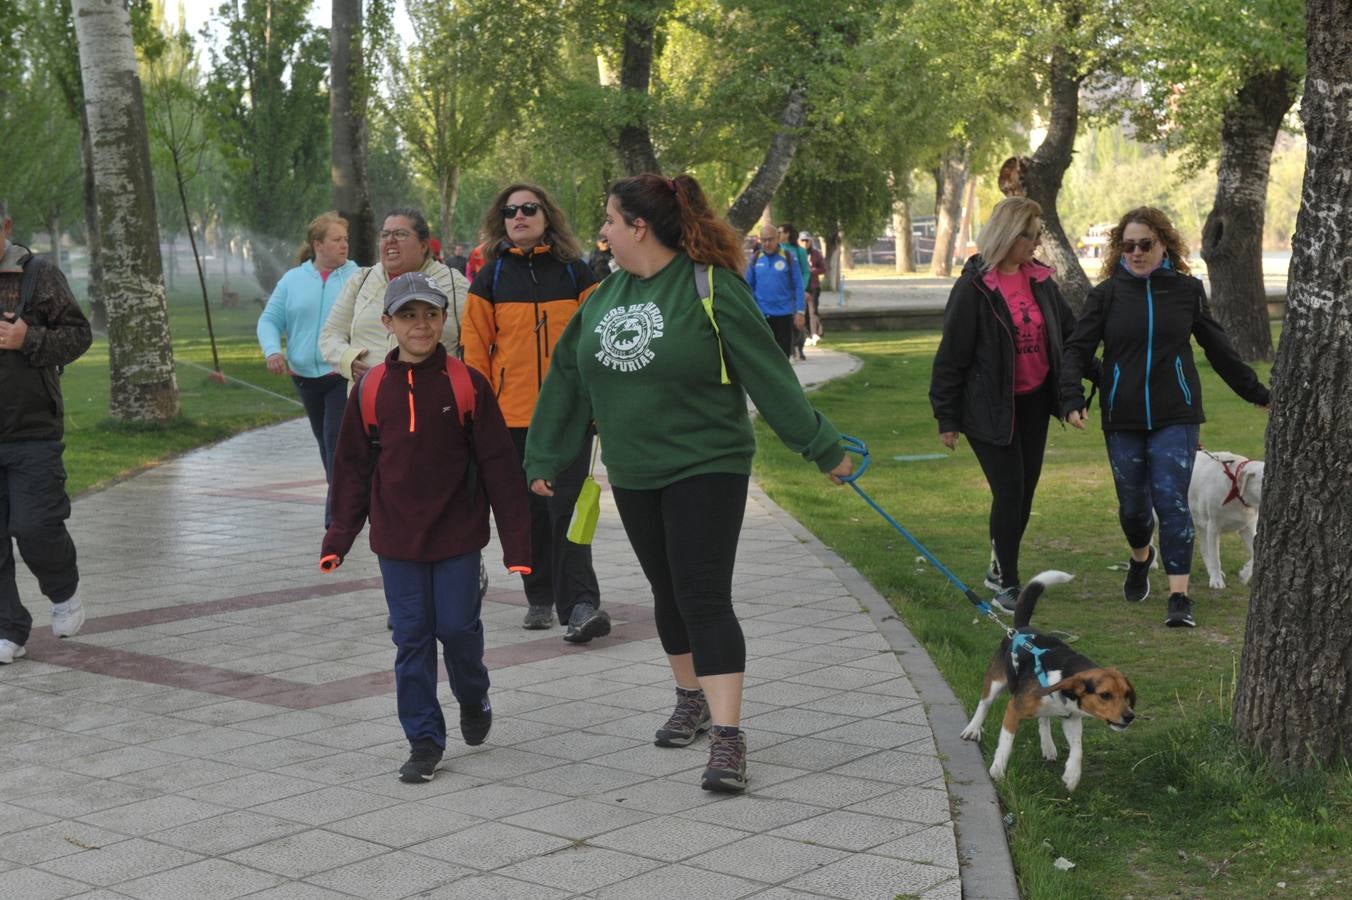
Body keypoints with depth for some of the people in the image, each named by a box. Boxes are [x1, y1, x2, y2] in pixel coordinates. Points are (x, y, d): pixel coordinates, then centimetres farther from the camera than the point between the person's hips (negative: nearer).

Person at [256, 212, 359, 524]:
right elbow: (269, 321, 9)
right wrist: (272, 350, -10)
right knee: (325, 442, 16)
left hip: (344, 375, -4)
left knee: (338, 440, -13)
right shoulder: (293, 280, 7)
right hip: (305, 376, 4)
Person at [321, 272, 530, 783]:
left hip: (457, 534, -2)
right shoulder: (371, 390, 0)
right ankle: (424, 740, 14)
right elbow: (353, 468, 8)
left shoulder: (467, 384, -6)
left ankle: (473, 699, 32)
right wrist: (338, 537, 7)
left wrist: (516, 541, -5)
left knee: (458, 627, 0)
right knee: (411, 637, 4)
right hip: (396, 537, 2)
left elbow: (499, 466, -4)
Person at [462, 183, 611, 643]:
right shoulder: (490, 278, 5)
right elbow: (475, 347, 6)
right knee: (530, 511, 9)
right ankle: (539, 599, 22)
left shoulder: (574, 271, 3)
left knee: (566, 506, -9)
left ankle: (580, 604, -11)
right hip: (513, 414, 2)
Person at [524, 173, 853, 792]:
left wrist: (823, 448, -10)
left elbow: (769, 376, -12)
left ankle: (727, 737, -12)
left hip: (706, 467, -6)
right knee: (668, 593, 16)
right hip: (633, 474, 6)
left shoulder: (710, 288, -13)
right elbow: (568, 379, 14)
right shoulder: (606, 295, 7)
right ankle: (691, 700, 34)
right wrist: (544, 459, 18)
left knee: (704, 597, -12)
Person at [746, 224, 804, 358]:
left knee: (783, 353, 6)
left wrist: (799, 312, -7)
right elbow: (749, 286, 8)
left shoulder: (787, 258, -2)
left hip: (783, 313, -1)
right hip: (761, 315, 1)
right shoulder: (755, 259, 3)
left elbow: (798, 286, -1)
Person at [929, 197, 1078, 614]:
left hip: (1034, 402, 6)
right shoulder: (974, 287, -14)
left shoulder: (1040, 279, 4)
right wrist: (947, 418, -9)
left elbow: (1068, 331, 15)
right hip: (991, 406, -6)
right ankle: (1007, 584, 4)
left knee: (1025, 491, 12)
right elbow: (952, 354, -11)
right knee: (1009, 491, -8)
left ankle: (1000, 569, 29)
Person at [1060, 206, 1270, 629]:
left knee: (1171, 501, -11)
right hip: (1123, 419, 1)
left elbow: (1218, 348, 12)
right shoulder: (1107, 293, 0)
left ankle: (1179, 597, -9)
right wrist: (1072, 399, -20)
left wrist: (1258, 393, 18)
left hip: (1175, 417, -1)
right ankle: (1140, 559, 43)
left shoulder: (1187, 290, 2)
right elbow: (1078, 349, -4)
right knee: (1133, 504, 10)